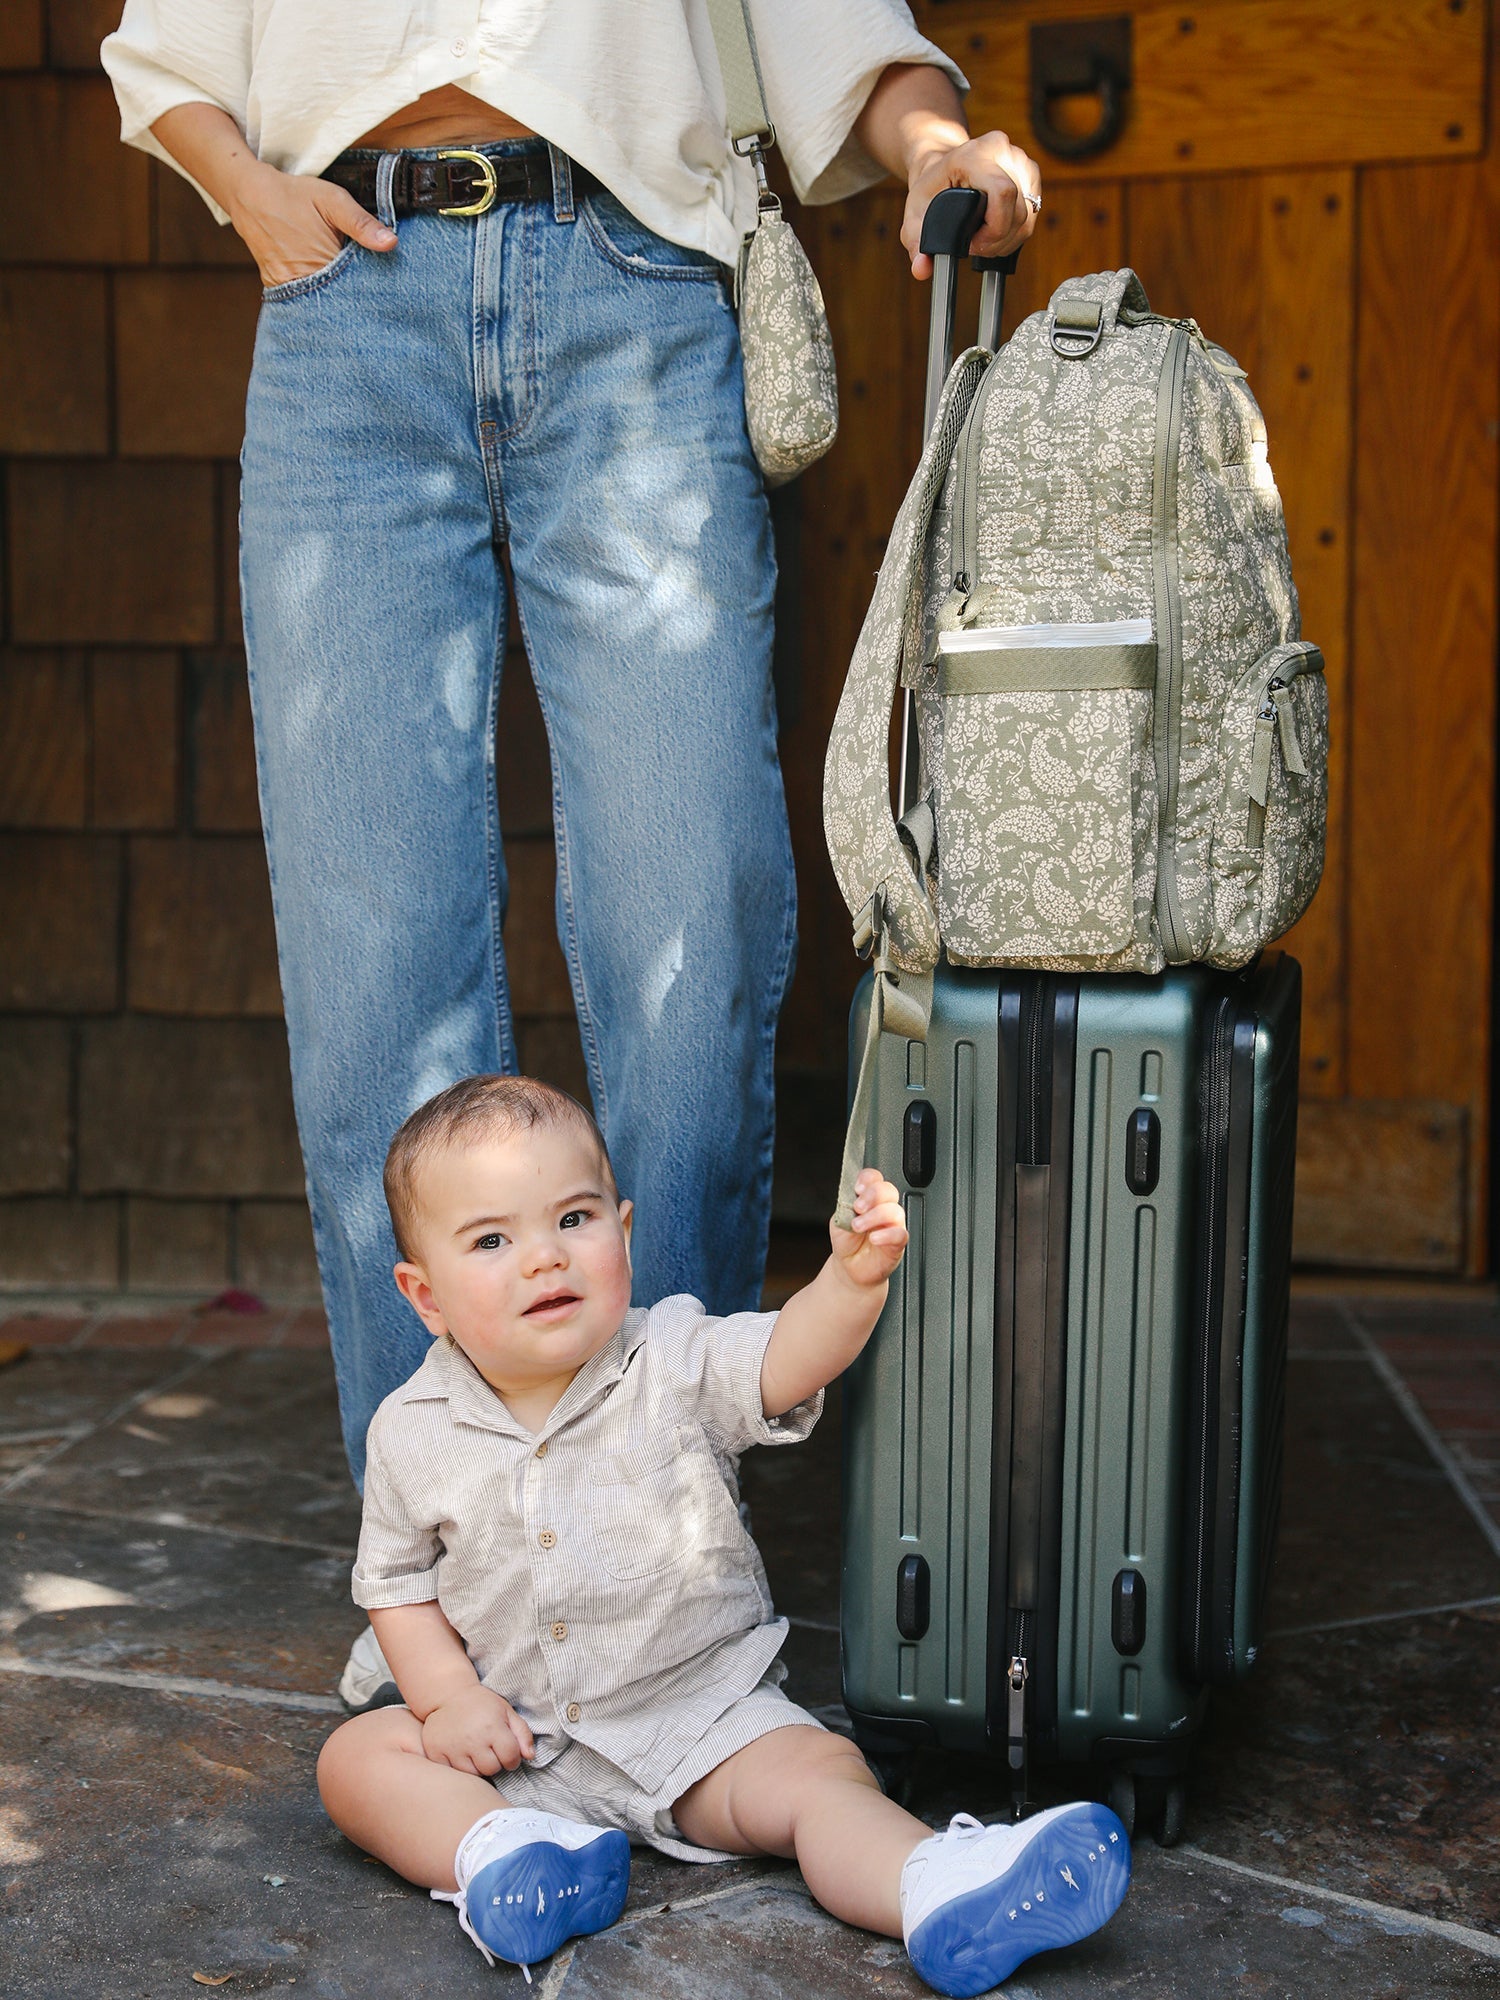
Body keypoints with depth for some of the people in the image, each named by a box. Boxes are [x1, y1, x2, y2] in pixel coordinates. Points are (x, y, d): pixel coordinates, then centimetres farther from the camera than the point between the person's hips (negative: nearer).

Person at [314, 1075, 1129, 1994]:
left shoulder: (676, 1365, -9)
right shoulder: (413, 1435, -5)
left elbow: (789, 1360, -25)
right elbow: (398, 1582, 7)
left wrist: (854, 1277, -44)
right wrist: (450, 1700, -7)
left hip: (705, 1717, -2)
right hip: (520, 1741, 2)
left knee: (819, 1771, -25)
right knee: (356, 1758, -14)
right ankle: (490, 1850, -34)